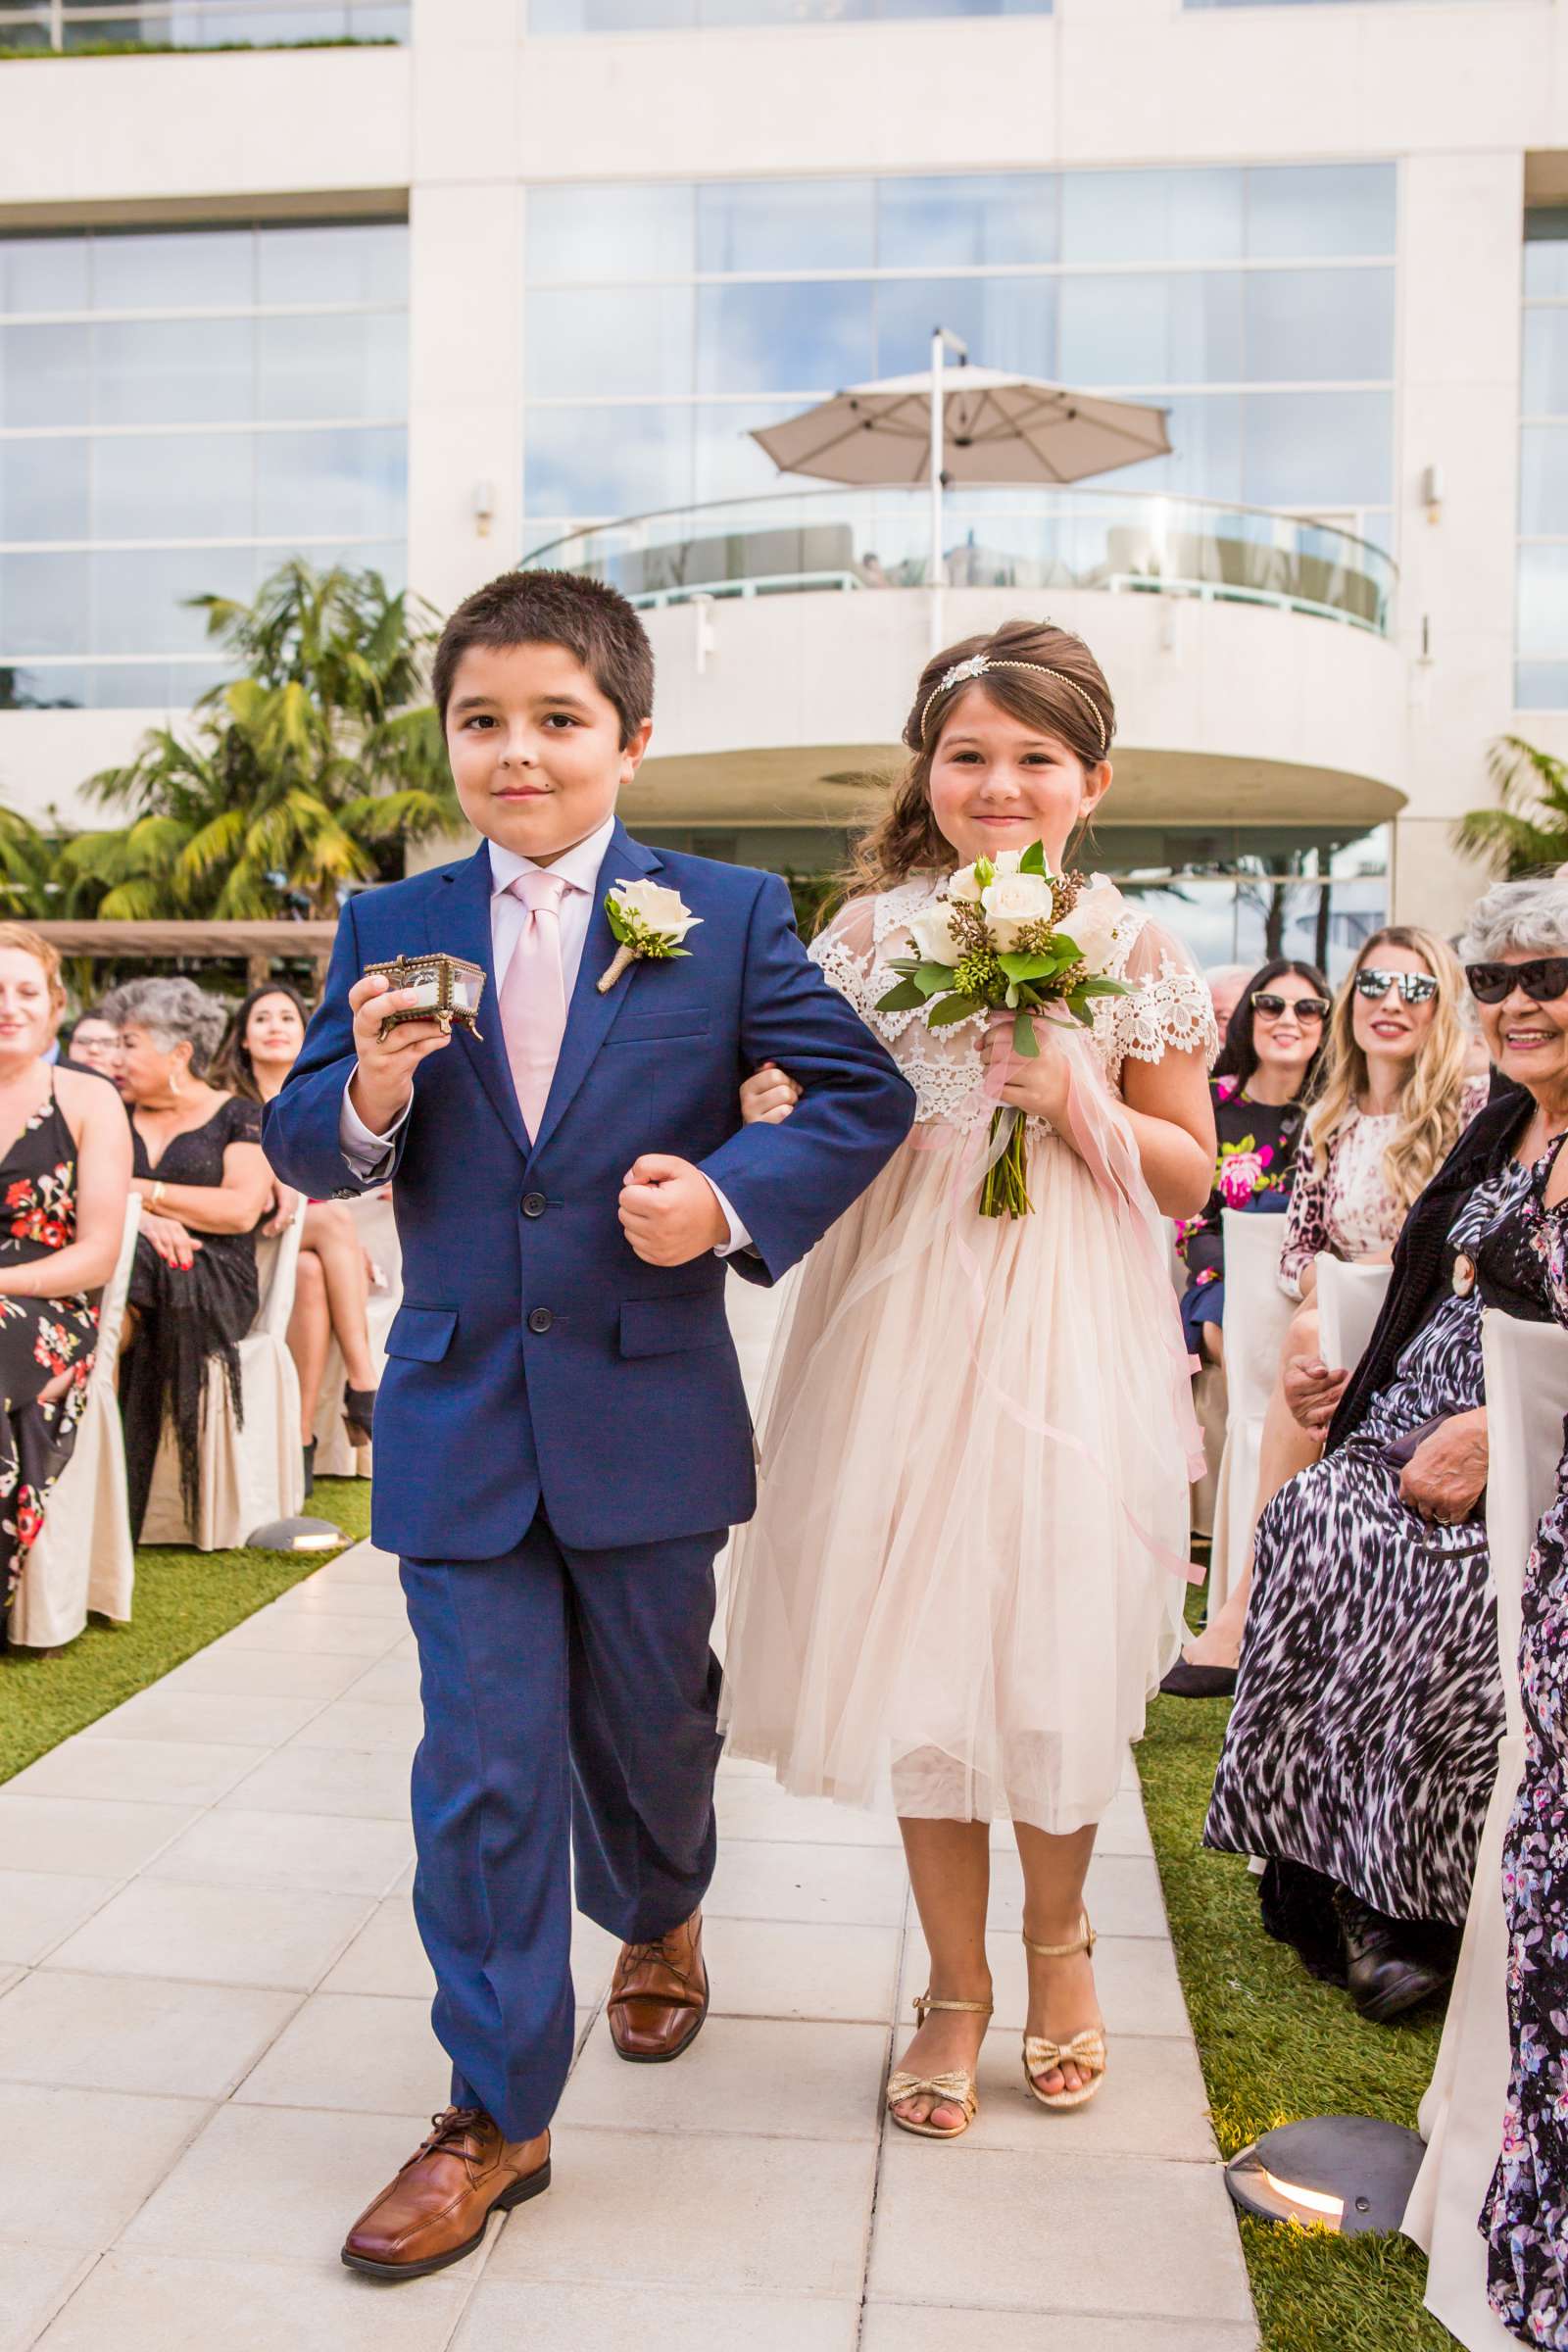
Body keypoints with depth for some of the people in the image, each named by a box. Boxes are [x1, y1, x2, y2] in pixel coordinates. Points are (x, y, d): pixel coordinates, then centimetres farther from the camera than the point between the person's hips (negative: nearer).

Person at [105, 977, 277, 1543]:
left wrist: (141, 1191, -2)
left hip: (214, 1280, -3)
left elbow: (242, 1209, -5)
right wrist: (140, 1216, -10)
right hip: (122, 1264, 4)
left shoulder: (239, 1118, 11)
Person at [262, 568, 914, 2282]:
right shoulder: (389, 929, 4)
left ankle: (658, 1921, 51)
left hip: (647, 1416, 0)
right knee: (481, 1773, 4)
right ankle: (496, 2111, 20)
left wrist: (733, 1194, -18)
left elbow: (866, 1095, -2)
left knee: (649, 1725, 19)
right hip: (457, 1422, 1)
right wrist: (367, 1092, -19)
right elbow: (301, 1153, 3)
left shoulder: (725, 915, -1)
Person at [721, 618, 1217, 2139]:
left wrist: (1074, 1099, -13)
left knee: (1056, 1649, 5)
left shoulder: (1134, 953, 1)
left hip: (1067, 1334, -1)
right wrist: (775, 1109, -11)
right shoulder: (874, 930, 5)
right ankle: (956, 1984, 26)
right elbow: (814, 1108, 10)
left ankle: (1058, 1936, 35)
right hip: (907, 1320, 1)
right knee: (918, 1655, 6)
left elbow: (1189, 1172, 3)